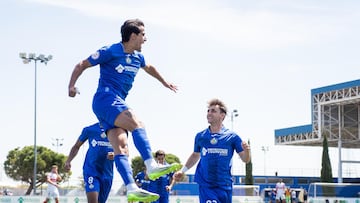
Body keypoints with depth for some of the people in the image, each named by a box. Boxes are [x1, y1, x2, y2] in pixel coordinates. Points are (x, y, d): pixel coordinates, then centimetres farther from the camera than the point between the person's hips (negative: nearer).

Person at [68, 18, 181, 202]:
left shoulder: (137, 57, 15)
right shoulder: (110, 52, -7)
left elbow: (148, 68, 39)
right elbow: (82, 65, -3)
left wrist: (164, 82, 48)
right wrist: (71, 86, -16)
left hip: (117, 103, 8)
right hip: (105, 99, -8)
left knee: (120, 145, -6)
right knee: (136, 124, -27)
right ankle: (151, 167, -39)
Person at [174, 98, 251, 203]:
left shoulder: (232, 136, -2)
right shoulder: (200, 136, 3)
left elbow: (245, 160, 0)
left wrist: (246, 150, -21)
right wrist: (183, 170, 13)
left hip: (224, 185, 0)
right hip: (206, 184, 0)